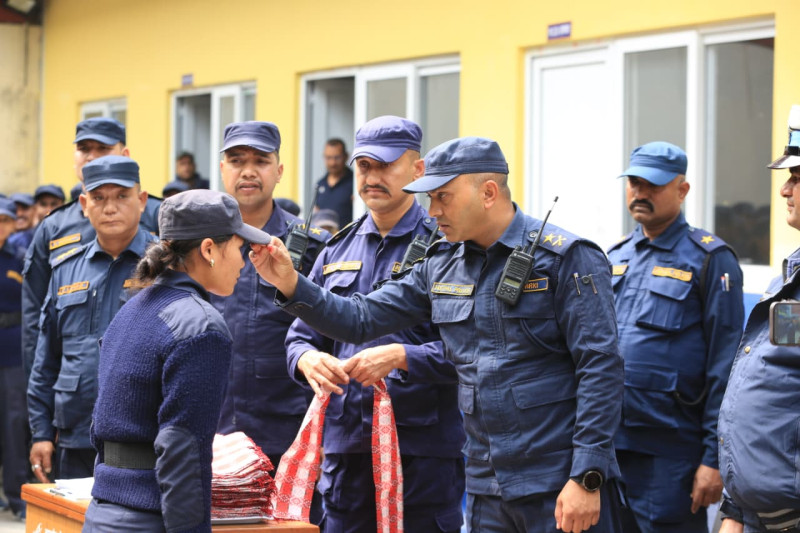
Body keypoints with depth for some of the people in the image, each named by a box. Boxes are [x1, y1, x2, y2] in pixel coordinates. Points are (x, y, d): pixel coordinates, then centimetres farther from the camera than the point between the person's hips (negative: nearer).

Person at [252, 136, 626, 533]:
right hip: (486, 488, 6)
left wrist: (587, 479, -18)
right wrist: (291, 285, -5)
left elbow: (600, 370, -13)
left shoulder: (567, 258, -8)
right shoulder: (440, 267, 11)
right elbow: (362, 319, 10)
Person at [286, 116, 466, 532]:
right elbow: (300, 336, 16)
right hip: (344, 448, 5)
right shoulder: (337, 251, 15)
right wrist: (308, 359, -7)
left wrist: (399, 356, -23)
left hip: (422, 450, -5)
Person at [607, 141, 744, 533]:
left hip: (671, 454, -6)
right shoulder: (615, 258, 14)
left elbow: (724, 369, -9)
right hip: (608, 446, 6)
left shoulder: (709, 260, -5)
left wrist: (714, 459, -13)